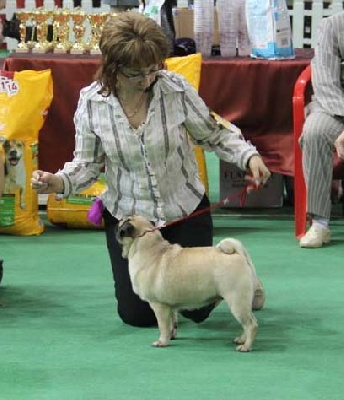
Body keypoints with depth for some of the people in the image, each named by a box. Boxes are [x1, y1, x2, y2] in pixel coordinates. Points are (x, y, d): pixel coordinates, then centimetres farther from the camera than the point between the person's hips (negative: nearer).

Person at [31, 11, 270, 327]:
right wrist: (58, 182, -23)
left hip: (186, 210, -1)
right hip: (127, 215, 1)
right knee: (137, 314, 4)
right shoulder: (91, 102, -15)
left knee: (198, 308, 3)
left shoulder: (176, 88, -19)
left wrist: (249, 156, -22)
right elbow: (88, 162, -4)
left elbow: (213, 134, -6)